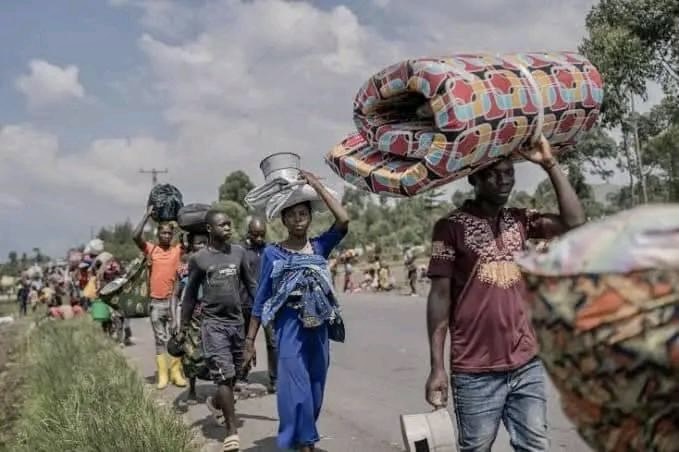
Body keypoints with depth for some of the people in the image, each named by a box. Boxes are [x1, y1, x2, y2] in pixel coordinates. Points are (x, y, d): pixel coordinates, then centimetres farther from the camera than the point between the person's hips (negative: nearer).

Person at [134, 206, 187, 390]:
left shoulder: (178, 250, 2)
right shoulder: (150, 249, -1)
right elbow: (136, 236, -16)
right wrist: (148, 215, -12)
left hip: (173, 300, 0)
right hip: (156, 302, 0)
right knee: (160, 339, 7)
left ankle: (176, 372, 10)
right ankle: (162, 374, 10)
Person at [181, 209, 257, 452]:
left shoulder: (239, 252, 4)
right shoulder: (198, 258, -3)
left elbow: (251, 284, 11)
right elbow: (190, 295, 4)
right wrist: (183, 327, 7)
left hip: (237, 322, 4)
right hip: (213, 324, -4)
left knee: (233, 374, 15)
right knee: (224, 375, -10)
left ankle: (216, 402, 44)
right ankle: (232, 430, -3)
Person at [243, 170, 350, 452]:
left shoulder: (320, 246, 5)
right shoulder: (272, 253, -1)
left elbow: (343, 220, -11)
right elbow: (261, 298, 2)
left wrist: (317, 186, -6)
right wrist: (249, 340, 0)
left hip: (318, 329, 4)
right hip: (290, 329, -3)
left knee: (315, 391, 12)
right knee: (296, 391, -6)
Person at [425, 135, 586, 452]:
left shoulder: (520, 221, 9)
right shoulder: (451, 227, -6)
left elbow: (575, 222, -4)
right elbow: (440, 296, -7)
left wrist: (549, 164, -6)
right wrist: (437, 367, -11)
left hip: (528, 366, 4)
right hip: (476, 372, -4)